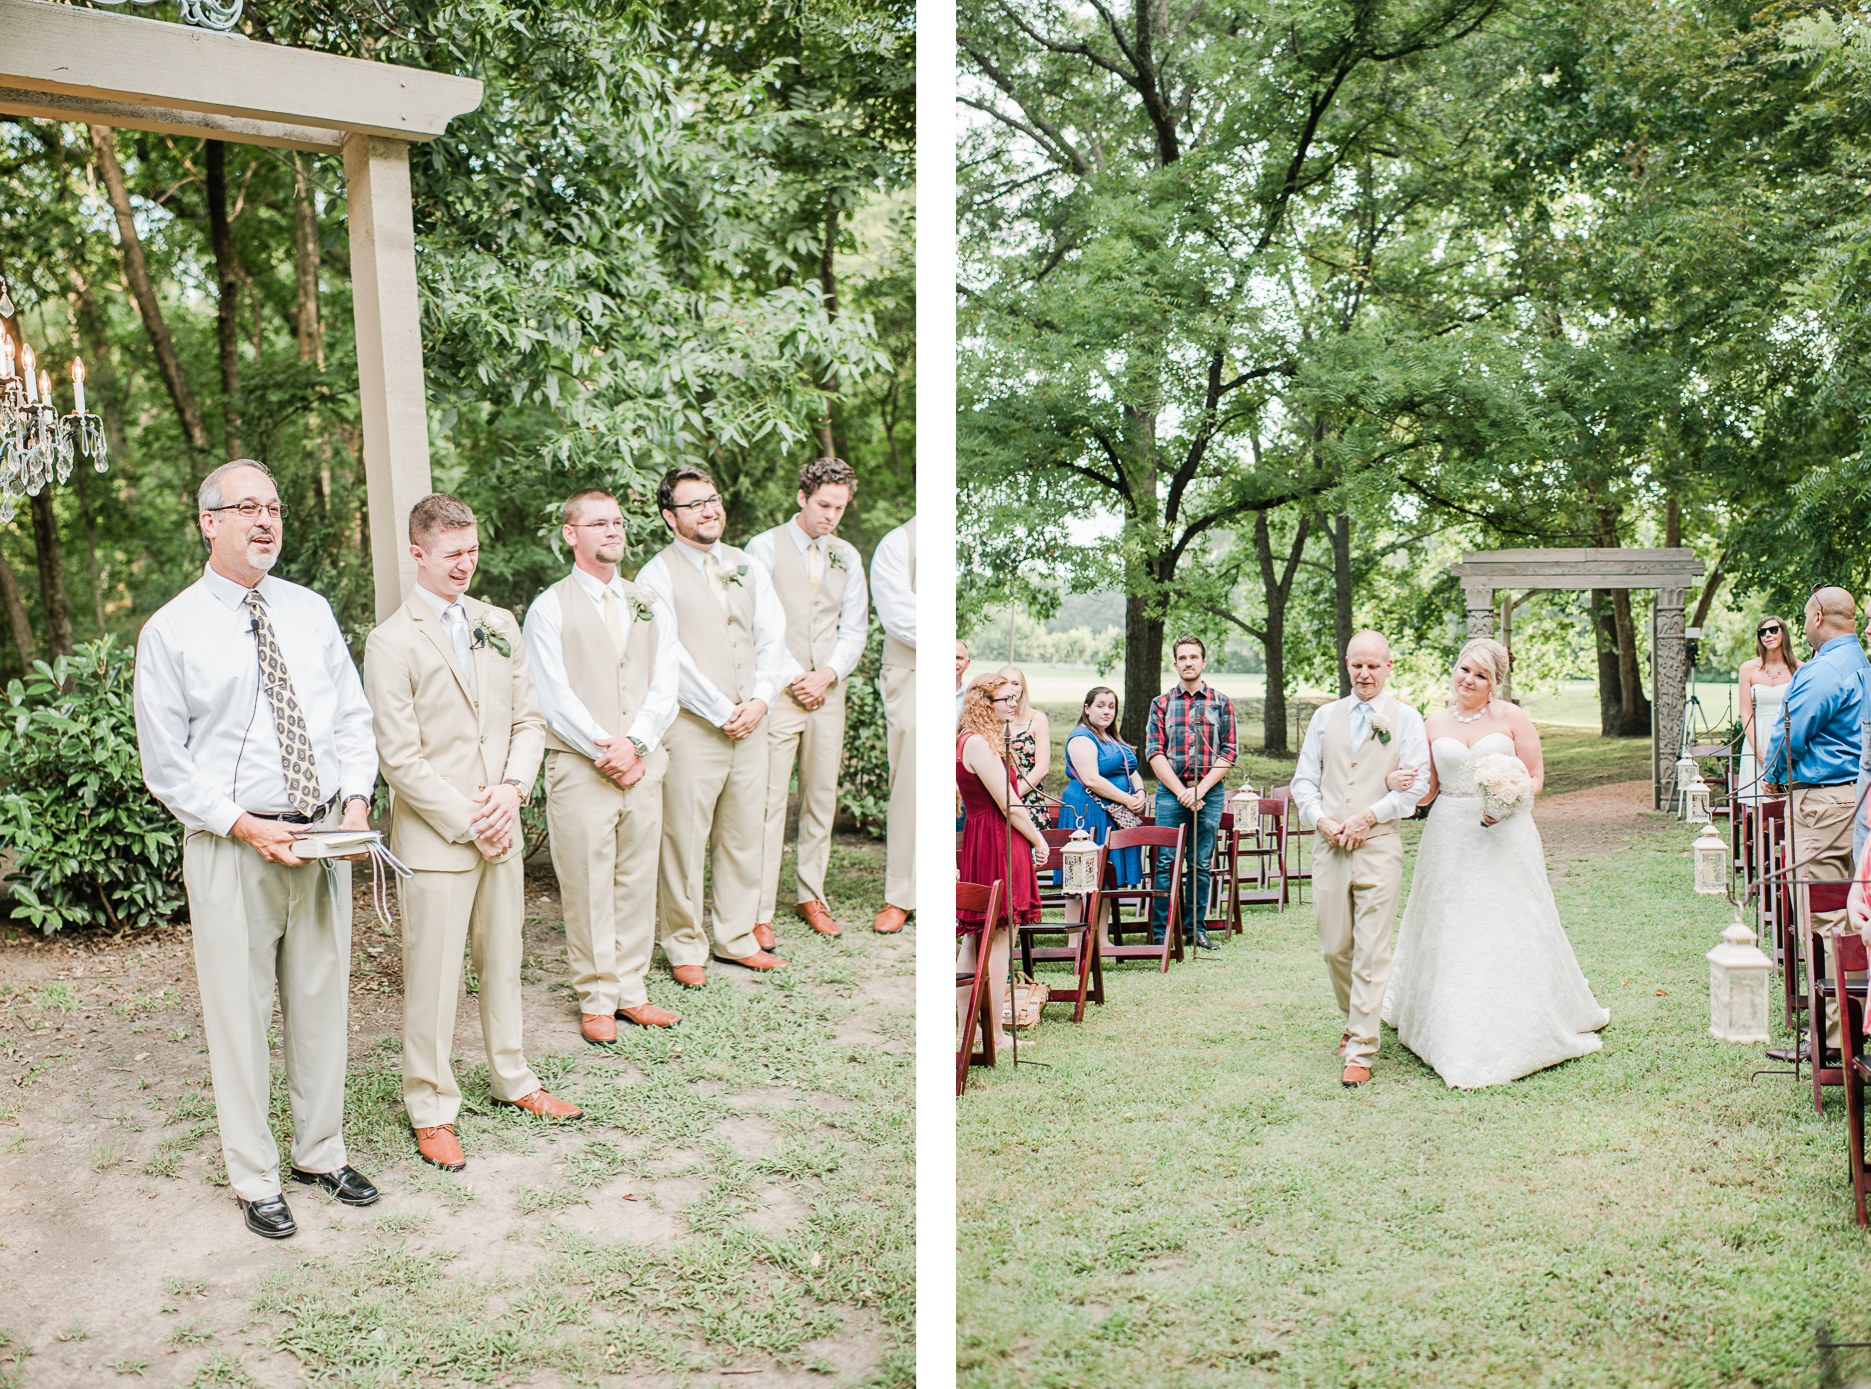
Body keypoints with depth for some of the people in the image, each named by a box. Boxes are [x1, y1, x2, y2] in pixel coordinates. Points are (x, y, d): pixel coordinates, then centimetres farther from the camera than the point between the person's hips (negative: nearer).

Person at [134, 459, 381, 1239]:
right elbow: (165, 763, -5)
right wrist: (243, 825, -15)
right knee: (239, 1014, 4)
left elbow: (353, 718, 11)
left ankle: (321, 1152, 30)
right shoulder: (172, 631, -4)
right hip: (232, 847, -4)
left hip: (324, 835, 4)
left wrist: (356, 798, -5)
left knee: (323, 999, 13)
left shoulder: (312, 612, 8)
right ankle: (253, 1179, 20)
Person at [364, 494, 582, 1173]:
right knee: (433, 979, 2)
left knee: (504, 960, 18)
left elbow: (528, 720, 11)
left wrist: (512, 789, -6)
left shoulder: (499, 625, 9)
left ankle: (511, 1079, 35)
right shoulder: (392, 641, -10)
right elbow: (400, 758, -13)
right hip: (435, 837, -6)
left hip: (501, 829, 6)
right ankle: (431, 1109, 17)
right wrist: (467, 823, -13)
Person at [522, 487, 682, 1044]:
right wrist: (604, 753, -13)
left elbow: (663, 689, 5)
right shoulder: (549, 609, -1)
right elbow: (554, 697, -7)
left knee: (637, 881, 9)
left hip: (643, 765, 4)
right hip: (579, 768, -4)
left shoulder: (650, 605, 12)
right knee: (588, 887, 0)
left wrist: (633, 743, -10)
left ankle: (631, 991, 21)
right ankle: (596, 999, 13)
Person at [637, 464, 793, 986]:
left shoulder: (747, 567, 14)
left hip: (750, 722, 6)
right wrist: (723, 712, -11)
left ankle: (735, 938, 24)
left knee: (745, 834, 11)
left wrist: (760, 701, -5)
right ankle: (686, 947, 13)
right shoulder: (657, 575, -4)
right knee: (684, 840, -2)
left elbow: (772, 640, 10)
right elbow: (670, 659, -10)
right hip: (691, 725, -5)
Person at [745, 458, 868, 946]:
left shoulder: (847, 556, 14)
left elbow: (854, 628, 12)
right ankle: (758, 911, -3)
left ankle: (810, 896, 22)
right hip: (776, 693, -4)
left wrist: (828, 674, -4)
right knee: (768, 802, -8)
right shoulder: (765, 547, 1)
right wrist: (788, 678, -9)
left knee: (821, 797, 9)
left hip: (828, 692, 5)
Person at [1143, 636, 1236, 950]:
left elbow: (1228, 753, 3)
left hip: (1209, 793, 1)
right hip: (1170, 791, 0)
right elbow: (1154, 753, 1)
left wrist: (1200, 789, -9)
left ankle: (1195, 928, 14)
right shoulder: (1161, 703, 8)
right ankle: (1160, 932, 3)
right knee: (1166, 863, -3)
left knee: (1200, 864, 4)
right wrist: (1181, 791, -9)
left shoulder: (1221, 703, 8)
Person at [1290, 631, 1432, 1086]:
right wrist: (1321, 820, -5)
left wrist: (1366, 818, -11)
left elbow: (1417, 785, -3)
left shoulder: (1405, 719, 4)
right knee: (1334, 948, 8)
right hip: (1329, 845, 3)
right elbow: (1304, 780, 13)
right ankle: (1354, 1020, 32)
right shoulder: (1324, 716, 14)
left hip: (1379, 845, -3)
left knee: (1371, 951, -5)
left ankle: (1361, 1049, 0)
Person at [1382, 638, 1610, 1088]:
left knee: (1507, 929, -1)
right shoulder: (1435, 724, 8)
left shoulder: (1511, 718, 1)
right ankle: (1453, 1034, 12)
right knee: (1449, 931, 2)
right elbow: (1426, 789, 9)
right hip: (1450, 839, 2)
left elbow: (1536, 777, 2)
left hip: (1506, 836, -2)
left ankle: (1515, 1033, 13)